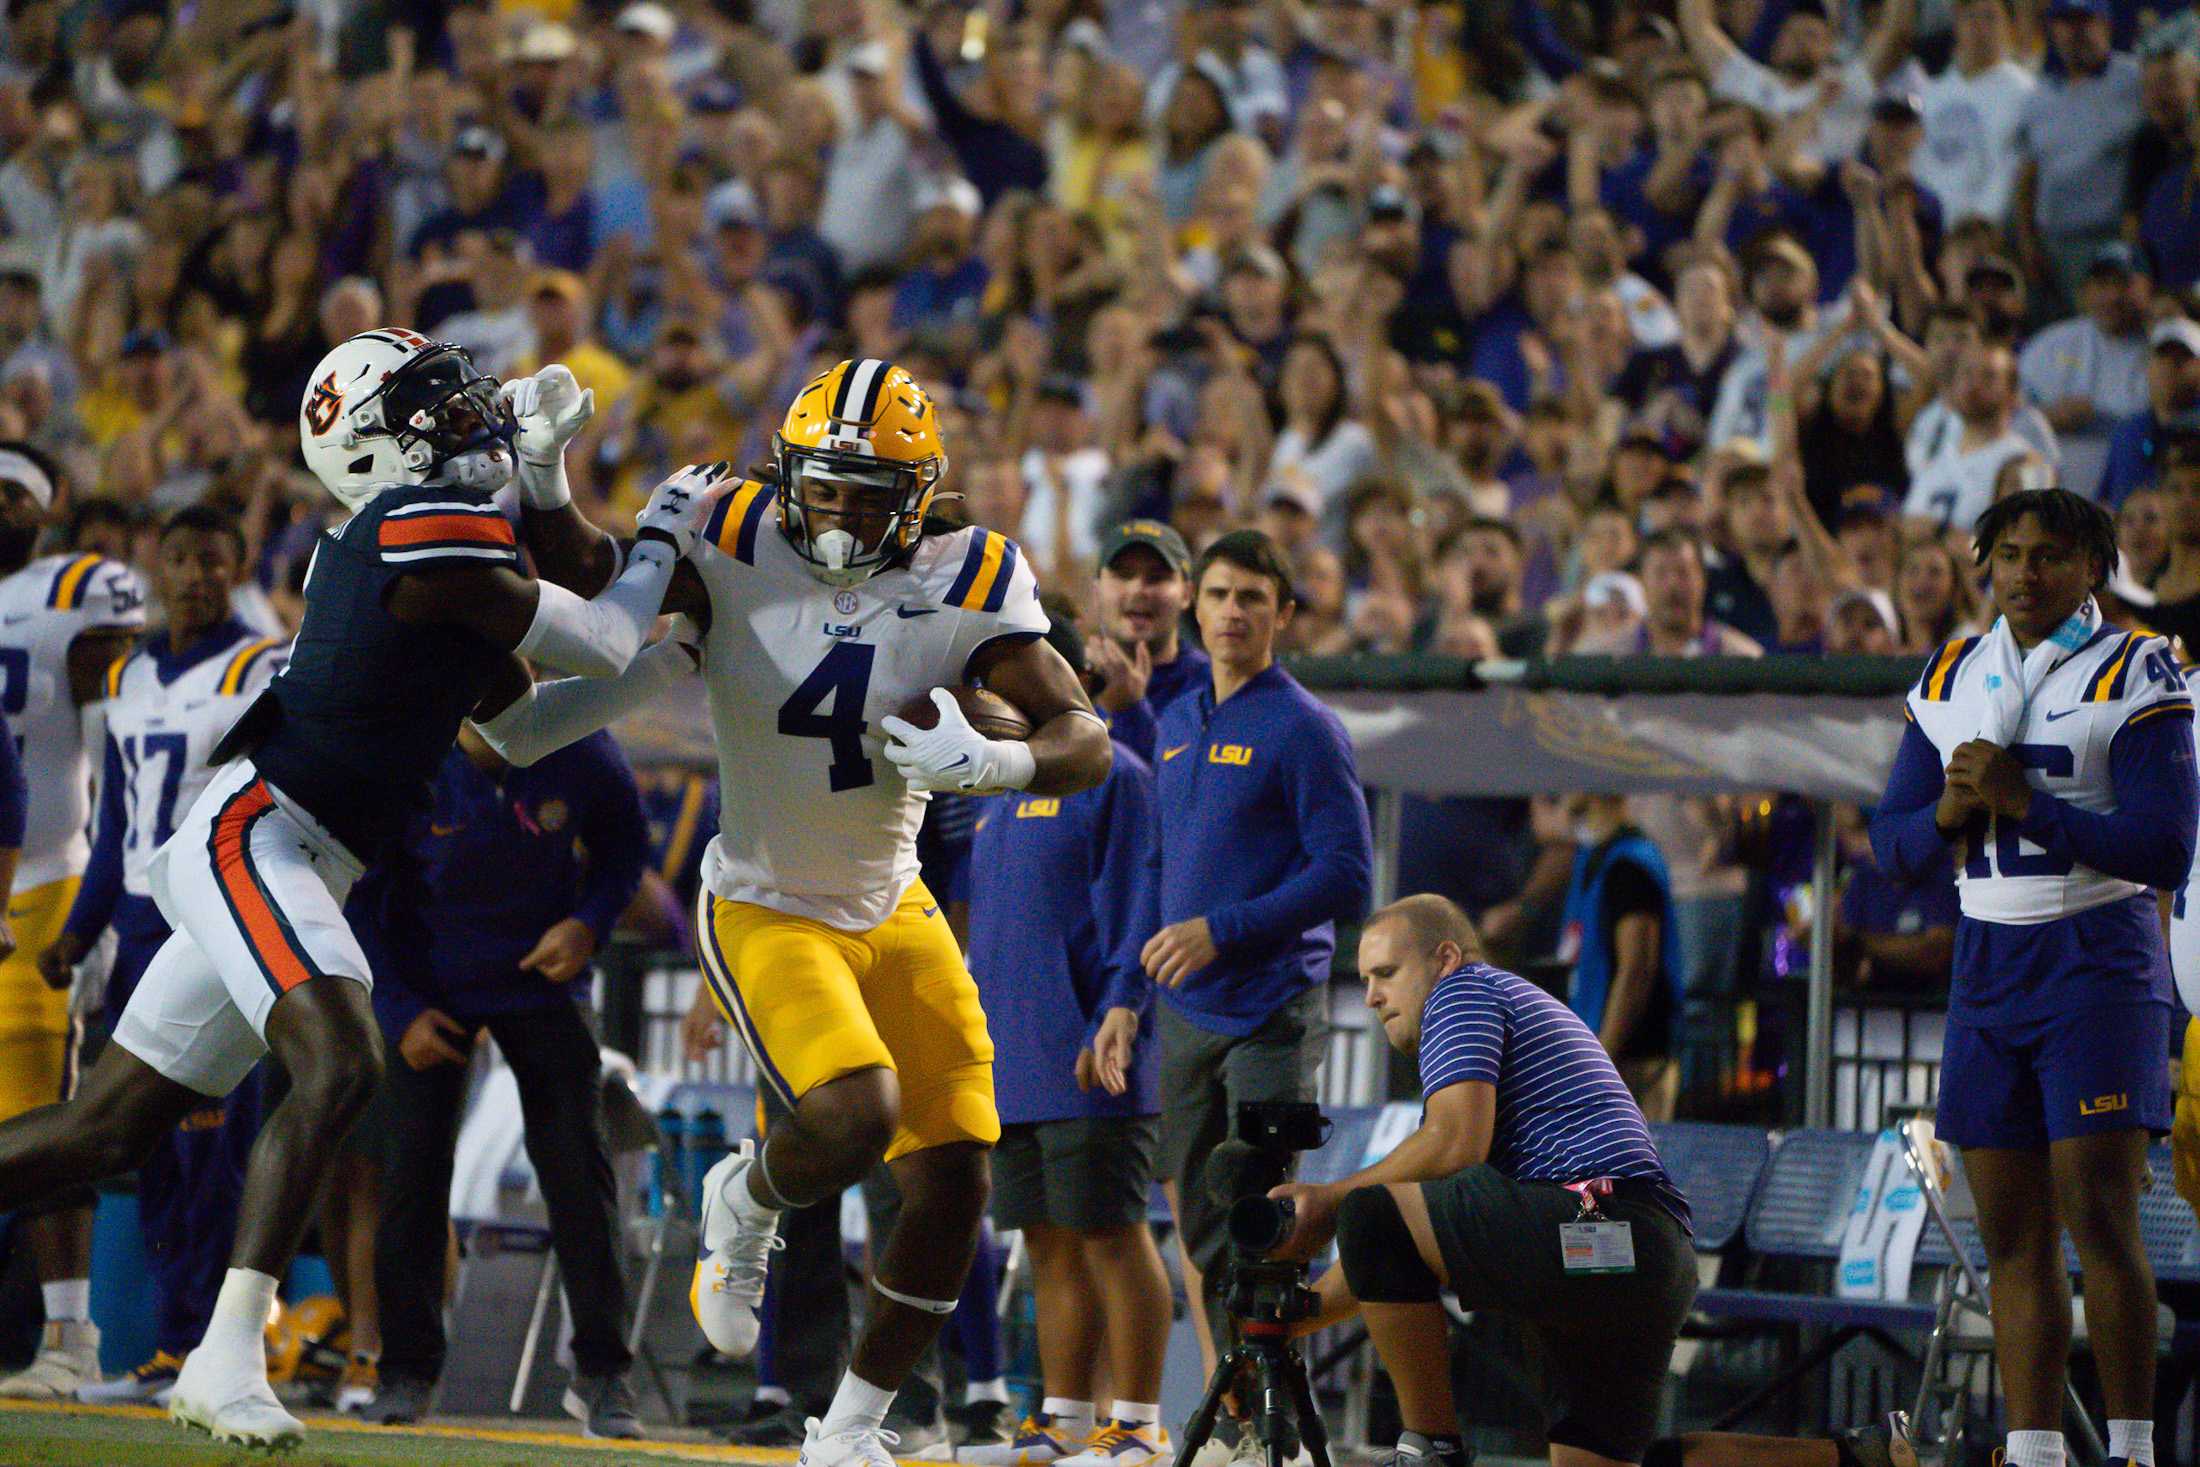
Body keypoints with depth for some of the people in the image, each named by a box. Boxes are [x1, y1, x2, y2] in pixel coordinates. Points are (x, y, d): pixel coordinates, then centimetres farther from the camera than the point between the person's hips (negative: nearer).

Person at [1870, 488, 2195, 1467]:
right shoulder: (1952, 679, 13)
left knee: (2097, 1217, -12)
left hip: (2100, 956, -5)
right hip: (1988, 965, 5)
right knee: (2011, 1231, 4)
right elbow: (1893, 848, 15)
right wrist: (1947, 813, -7)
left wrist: (2024, 802, -17)